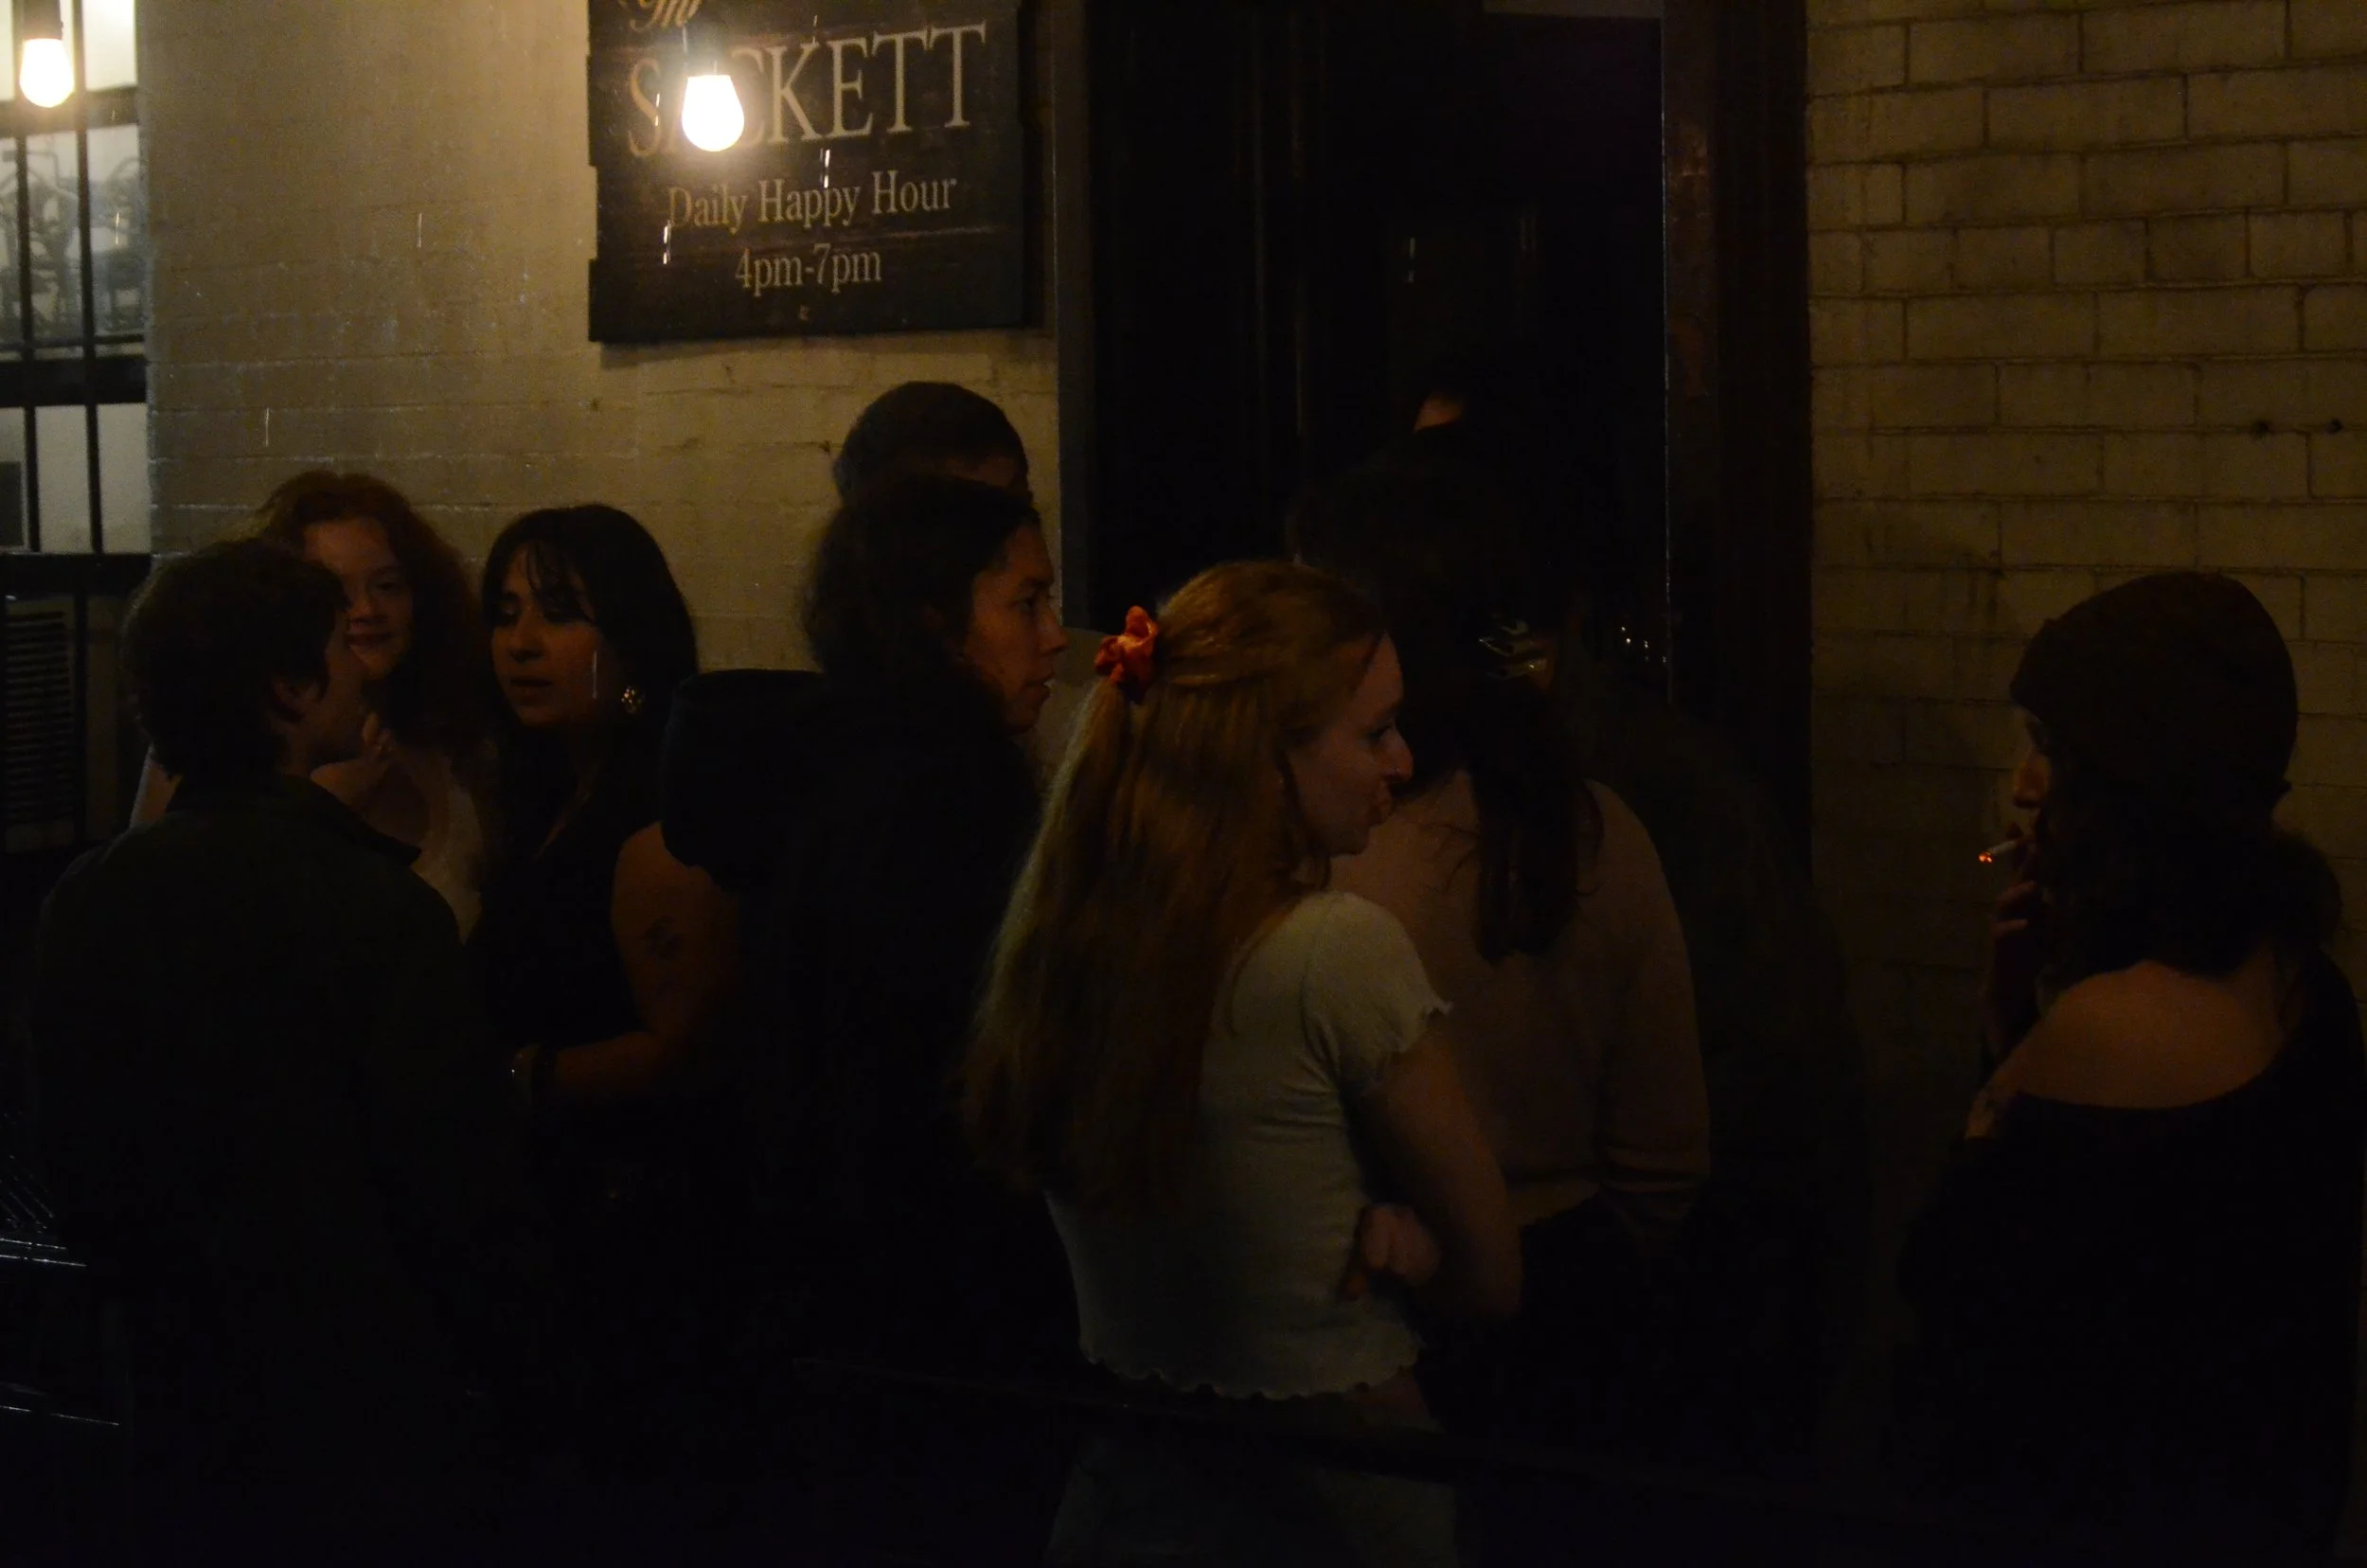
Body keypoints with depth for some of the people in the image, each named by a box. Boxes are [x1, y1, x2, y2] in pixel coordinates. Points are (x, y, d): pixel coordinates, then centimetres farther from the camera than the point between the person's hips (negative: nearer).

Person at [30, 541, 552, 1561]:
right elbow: (466, 1185, -17)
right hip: (379, 1436, -5)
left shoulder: (85, 906, -3)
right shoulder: (378, 908, -19)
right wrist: (511, 1370, 0)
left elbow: (83, 1180, 5)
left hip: (188, 1435, 5)